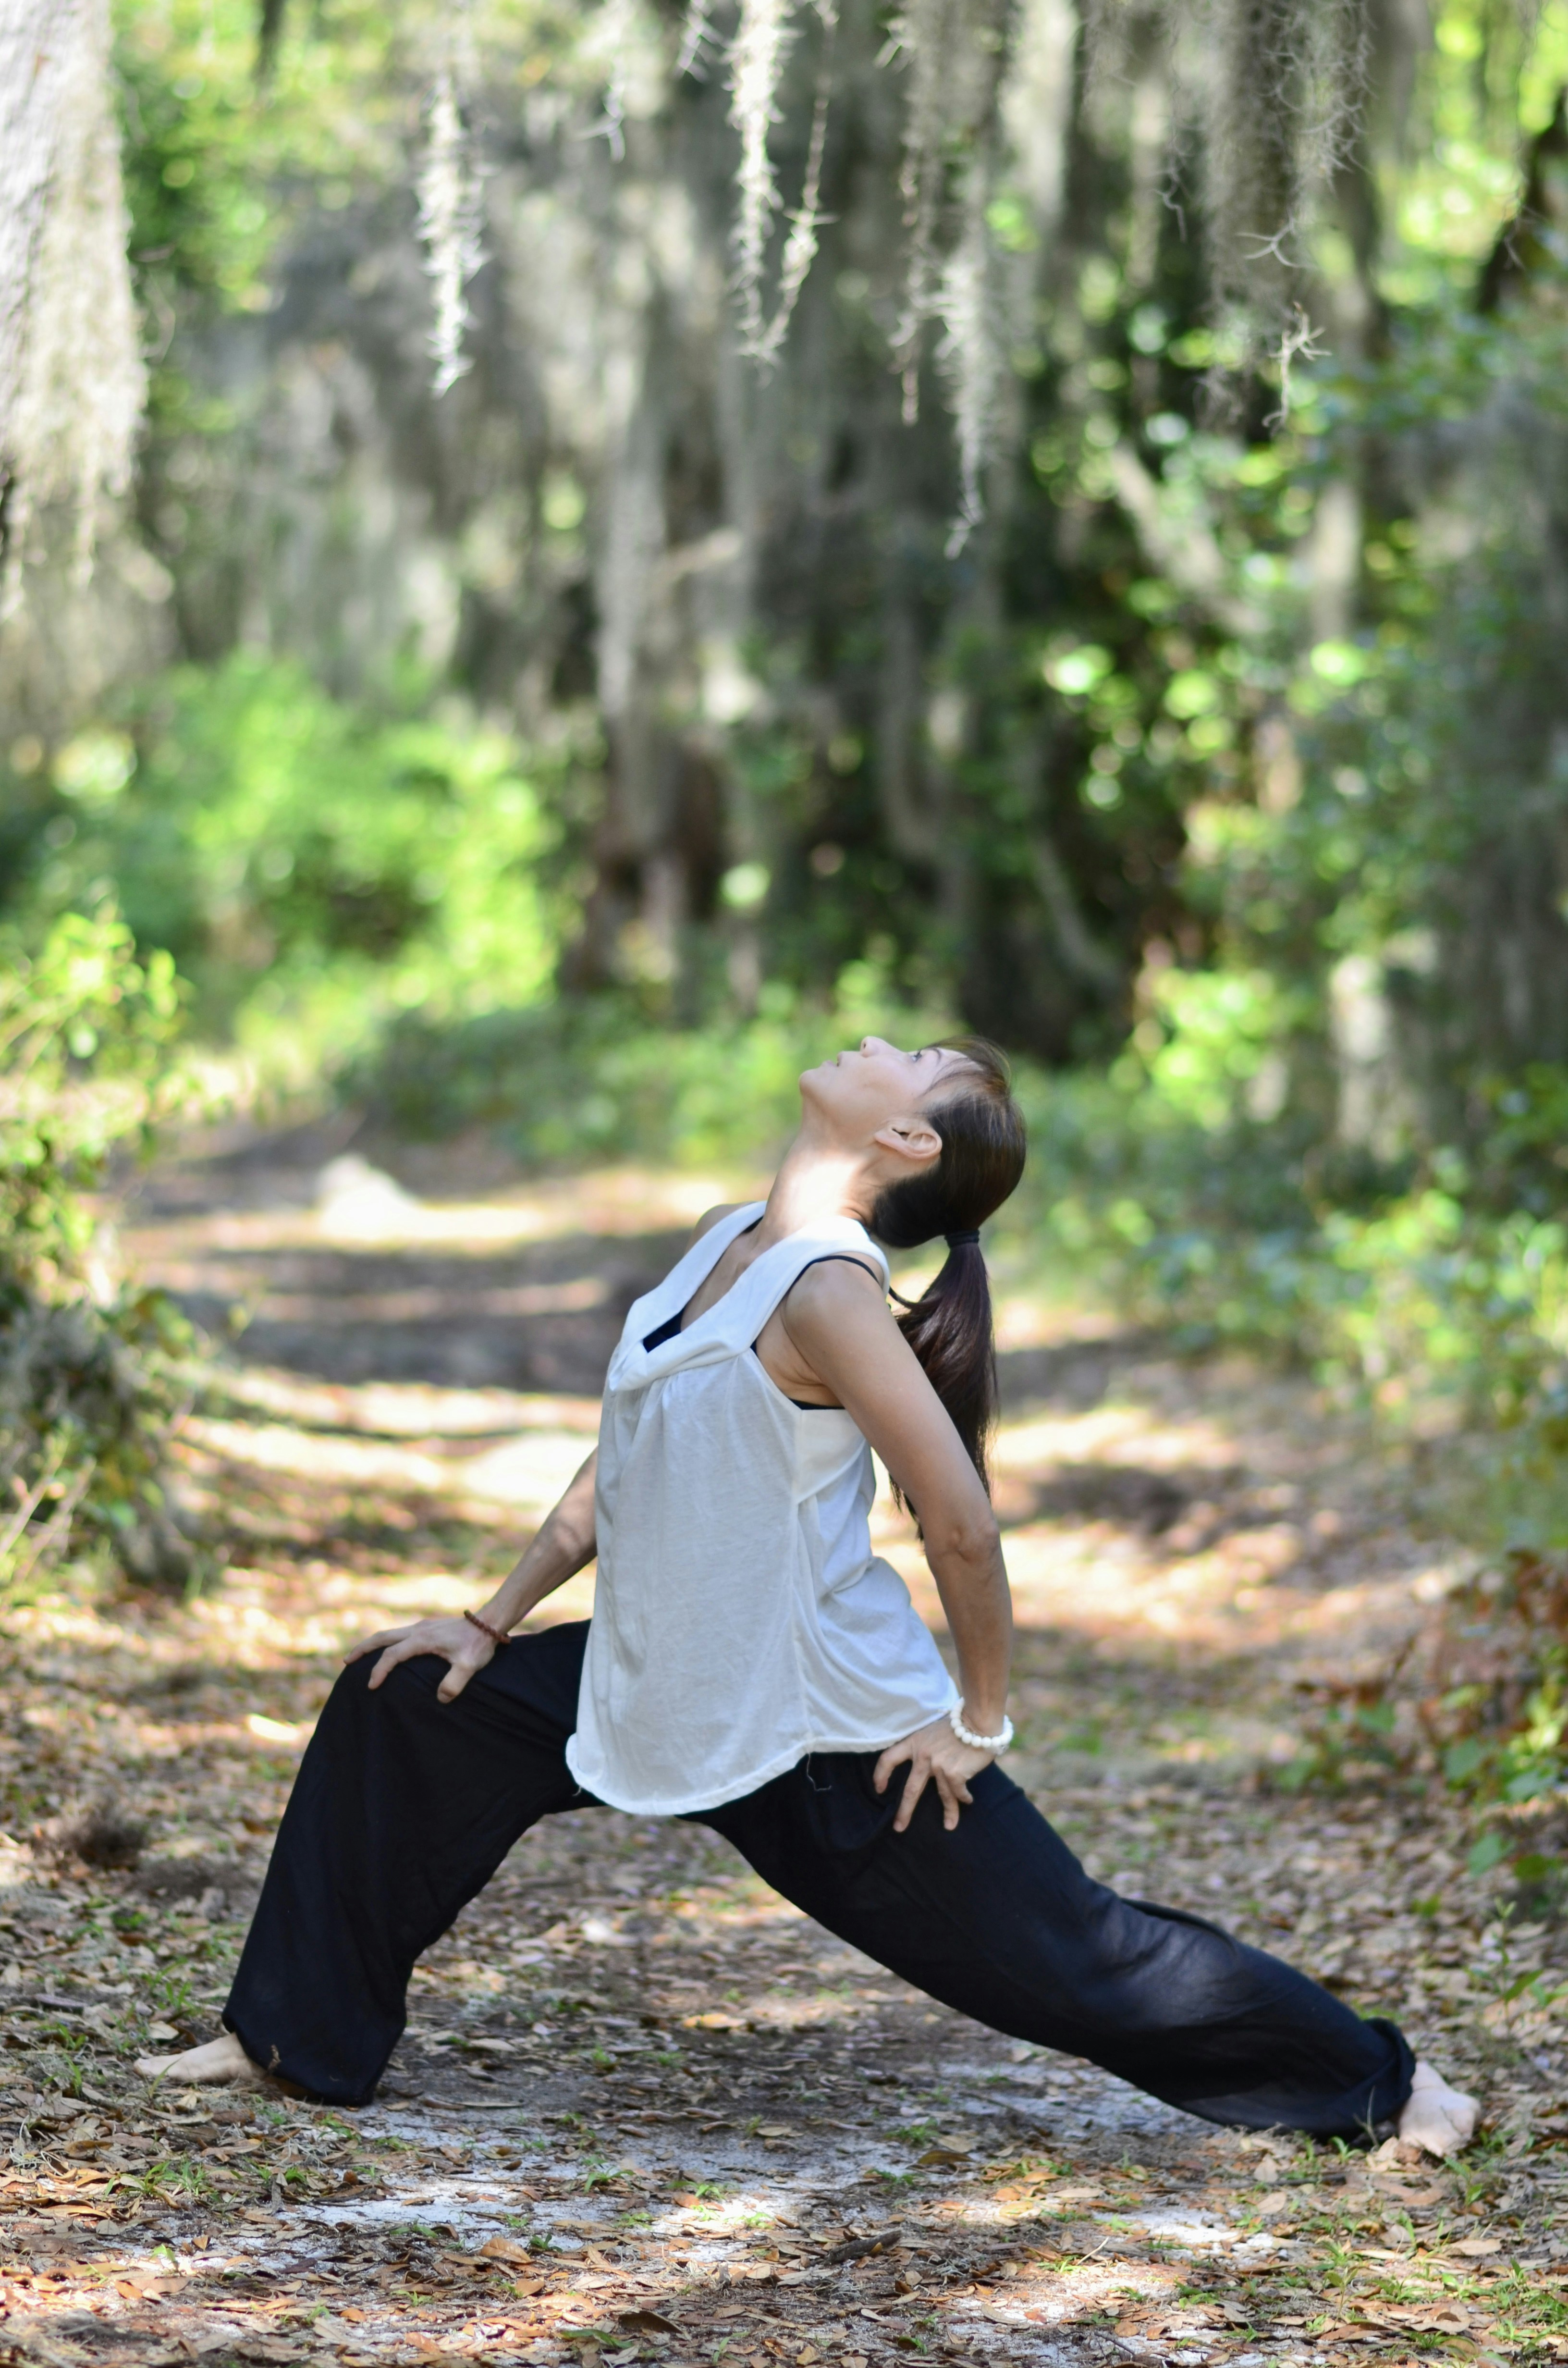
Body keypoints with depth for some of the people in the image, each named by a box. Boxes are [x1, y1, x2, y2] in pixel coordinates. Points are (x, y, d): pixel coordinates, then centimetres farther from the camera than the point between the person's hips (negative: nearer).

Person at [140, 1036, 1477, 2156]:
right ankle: (296, 2036, 22)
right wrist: (494, 1623, 15)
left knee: (1068, 1960, 0)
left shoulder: (827, 1291, -23)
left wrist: (980, 1725, -15)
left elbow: (962, 1522, -25)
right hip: (668, 1693, 9)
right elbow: (626, 1463, 15)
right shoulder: (728, 1244, 4)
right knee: (403, 1706, 9)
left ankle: (1383, 2081, 18)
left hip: (838, 1740, -9)